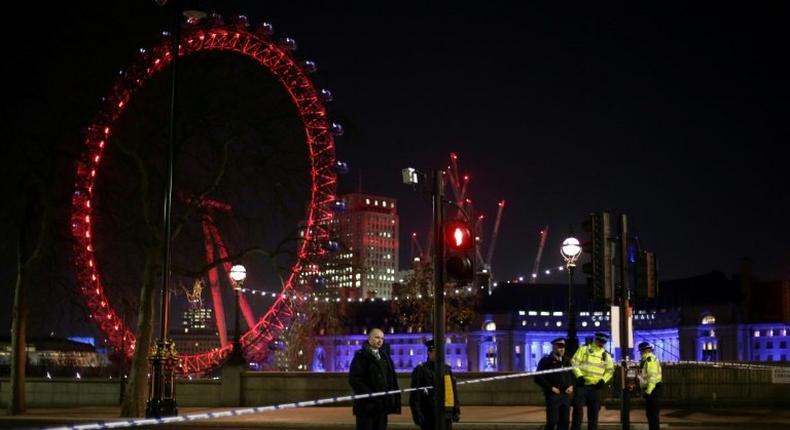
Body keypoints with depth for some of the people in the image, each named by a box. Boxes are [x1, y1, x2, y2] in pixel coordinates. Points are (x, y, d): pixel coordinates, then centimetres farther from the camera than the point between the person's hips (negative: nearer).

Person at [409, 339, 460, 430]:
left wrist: (456, 411, 12)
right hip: (429, 418, -5)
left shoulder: (447, 369, 11)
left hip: (447, 417, 5)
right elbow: (415, 396, -8)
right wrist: (418, 415, -13)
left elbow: (454, 391, 16)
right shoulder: (420, 371, -6)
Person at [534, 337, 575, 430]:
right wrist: (551, 388, -14)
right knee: (552, 421, -9)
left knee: (564, 421, 5)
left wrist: (571, 385, 4)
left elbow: (572, 374, 23)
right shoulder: (546, 361, -5)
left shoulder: (567, 361, 14)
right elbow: (538, 378, -10)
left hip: (566, 395, 6)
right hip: (553, 395, -6)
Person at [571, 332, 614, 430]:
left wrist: (603, 380, -2)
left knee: (594, 411, 8)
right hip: (582, 385, -3)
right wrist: (579, 376, -14)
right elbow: (574, 363, -3)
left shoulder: (606, 355, 9)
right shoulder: (584, 350, -1)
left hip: (596, 387, 3)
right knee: (578, 409, -5)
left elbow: (610, 370, 14)